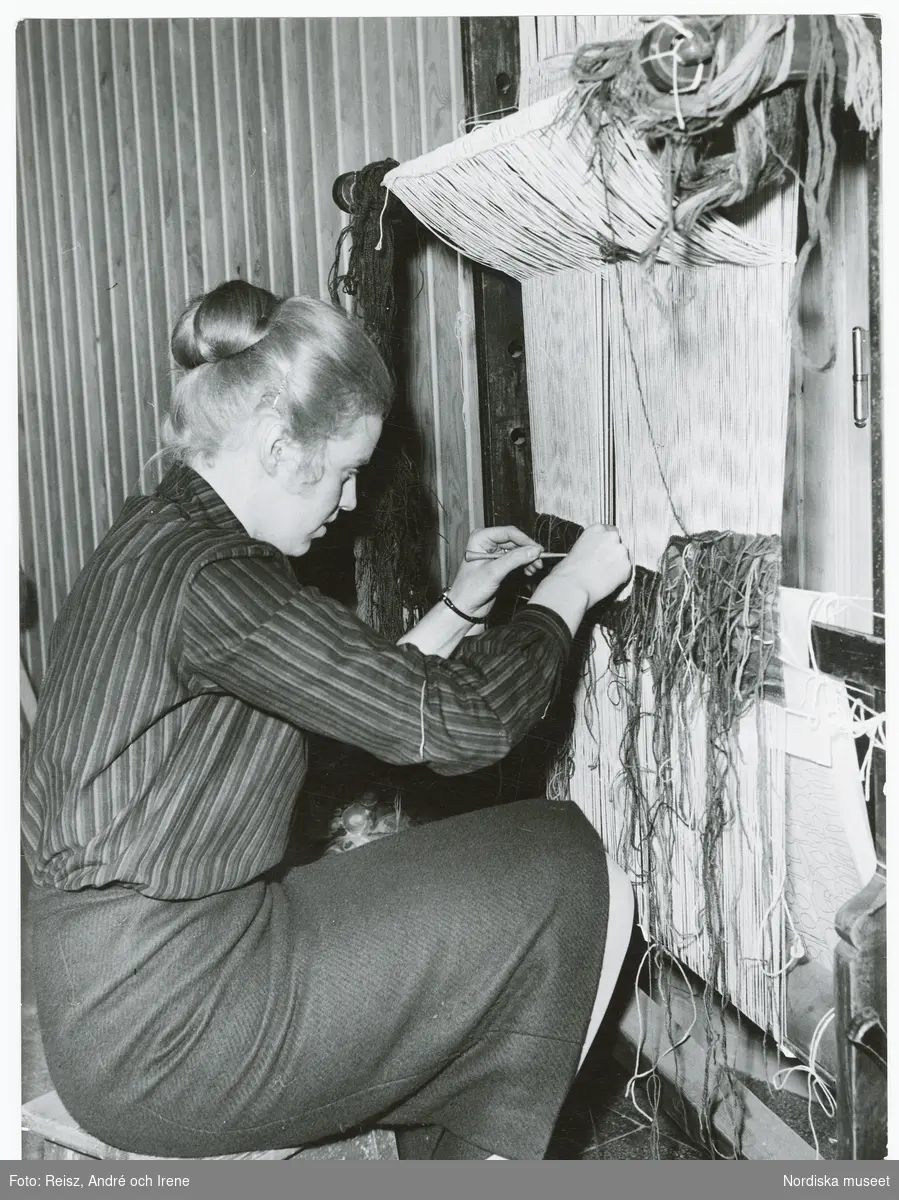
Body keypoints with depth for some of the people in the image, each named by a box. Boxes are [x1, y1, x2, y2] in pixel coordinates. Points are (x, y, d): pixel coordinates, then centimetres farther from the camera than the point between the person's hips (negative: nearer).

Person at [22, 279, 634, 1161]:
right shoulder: (202, 575, -23)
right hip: (164, 1037, -10)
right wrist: (570, 587, -6)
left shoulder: (159, 539, 8)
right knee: (570, 876, -3)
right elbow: (456, 722, -20)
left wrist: (460, 607, 12)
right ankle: (489, 1155, 16)